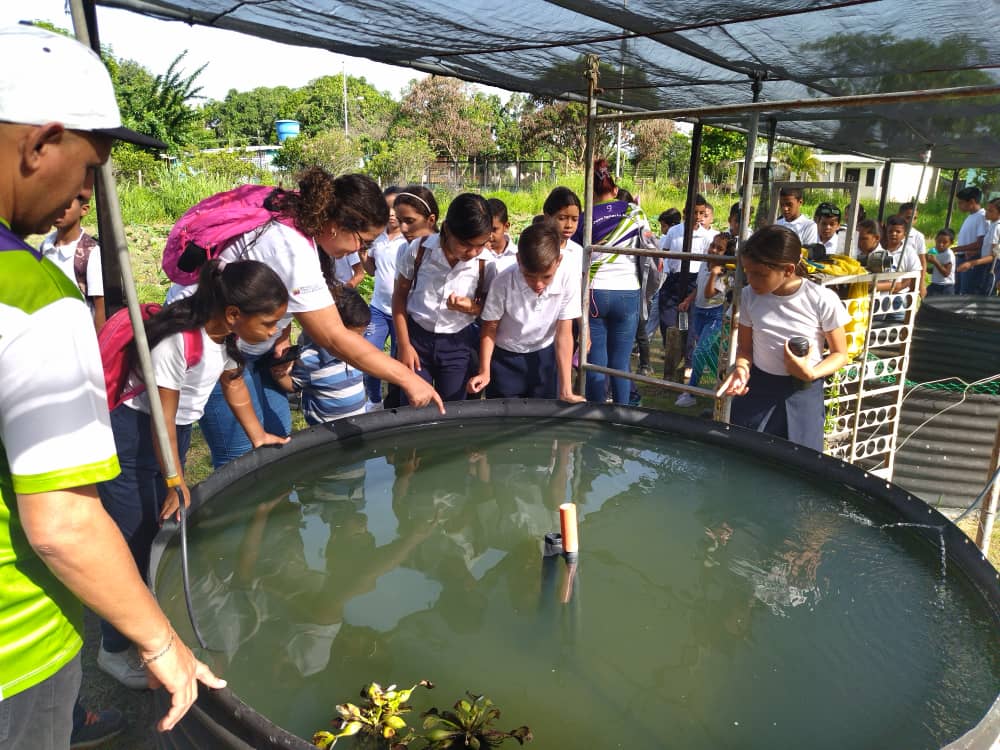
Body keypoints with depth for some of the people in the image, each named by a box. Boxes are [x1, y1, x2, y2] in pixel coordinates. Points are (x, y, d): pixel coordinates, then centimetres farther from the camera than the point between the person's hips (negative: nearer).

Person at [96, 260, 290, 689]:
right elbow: (162, 420, -24)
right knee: (132, 540, 0)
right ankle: (114, 650, 19)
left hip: (176, 432, 8)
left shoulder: (227, 334, -8)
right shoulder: (177, 341, -31)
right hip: (132, 434, -7)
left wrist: (258, 436, 11)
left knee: (164, 532, 14)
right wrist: (176, 483, -19)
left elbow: (233, 382, 10)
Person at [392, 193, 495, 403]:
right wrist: (404, 345, -4)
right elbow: (400, 295, -1)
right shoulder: (419, 250, -14)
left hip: (459, 344, 1)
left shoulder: (485, 263, -13)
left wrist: (471, 307, -22)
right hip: (416, 336, 0)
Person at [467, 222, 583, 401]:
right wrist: (484, 371, -19)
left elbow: (564, 334, -17)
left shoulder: (568, 281, -23)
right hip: (505, 359, -1)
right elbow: (490, 328, -11)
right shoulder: (503, 282, -26)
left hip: (544, 358, 1)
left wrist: (566, 389, -17)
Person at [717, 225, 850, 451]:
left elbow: (839, 354, -3)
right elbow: (745, 347, 5)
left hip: (803, 393, -2)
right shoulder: (749, 296, -5)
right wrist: (741, 369, -17)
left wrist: (810, 373, -21)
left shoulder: (823, 300, -15)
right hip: (756, 388, 2)